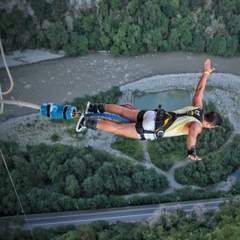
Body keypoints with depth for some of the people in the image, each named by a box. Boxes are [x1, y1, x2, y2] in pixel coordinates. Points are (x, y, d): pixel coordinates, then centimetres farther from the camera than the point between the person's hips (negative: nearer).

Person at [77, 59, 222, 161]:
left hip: (154, 116, 7)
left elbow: (200, 89, 13)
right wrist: (192, 152, -49)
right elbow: (192, 132, -43)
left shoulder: (198, 108, 5)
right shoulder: (198, 125, -17)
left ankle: (96, 108, 29)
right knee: (118, 129, -4)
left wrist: (206, 73, 22)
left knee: (123, 111, 21)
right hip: (151, 130, -7)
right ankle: (86, 122, -4)